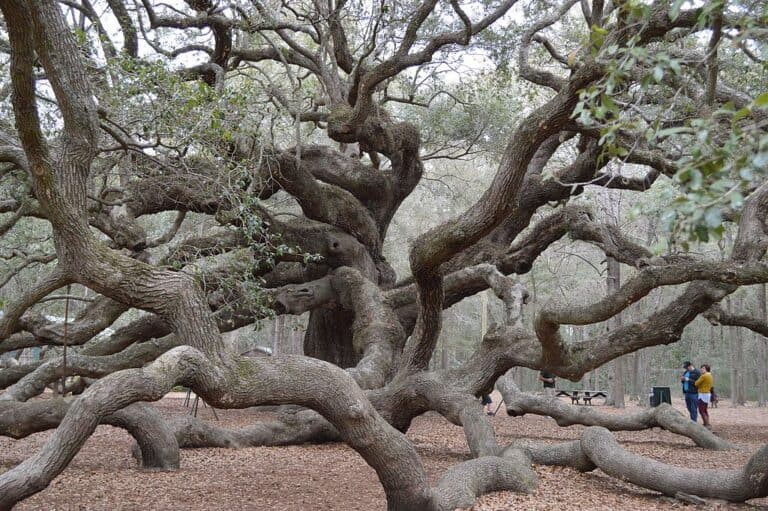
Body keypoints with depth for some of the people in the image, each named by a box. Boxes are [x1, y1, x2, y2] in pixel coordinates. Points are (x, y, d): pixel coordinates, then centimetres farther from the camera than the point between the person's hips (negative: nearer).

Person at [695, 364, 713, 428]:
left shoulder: (703, 376, -17)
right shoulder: (710, 376, 11)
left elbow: (696, 384, -13)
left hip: (703, 394, -10)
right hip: (708, 394, 10)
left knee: (701, 411, -5)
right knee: (705, 410, 17)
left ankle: (706, 424, -8)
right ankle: (707, 424, 19)